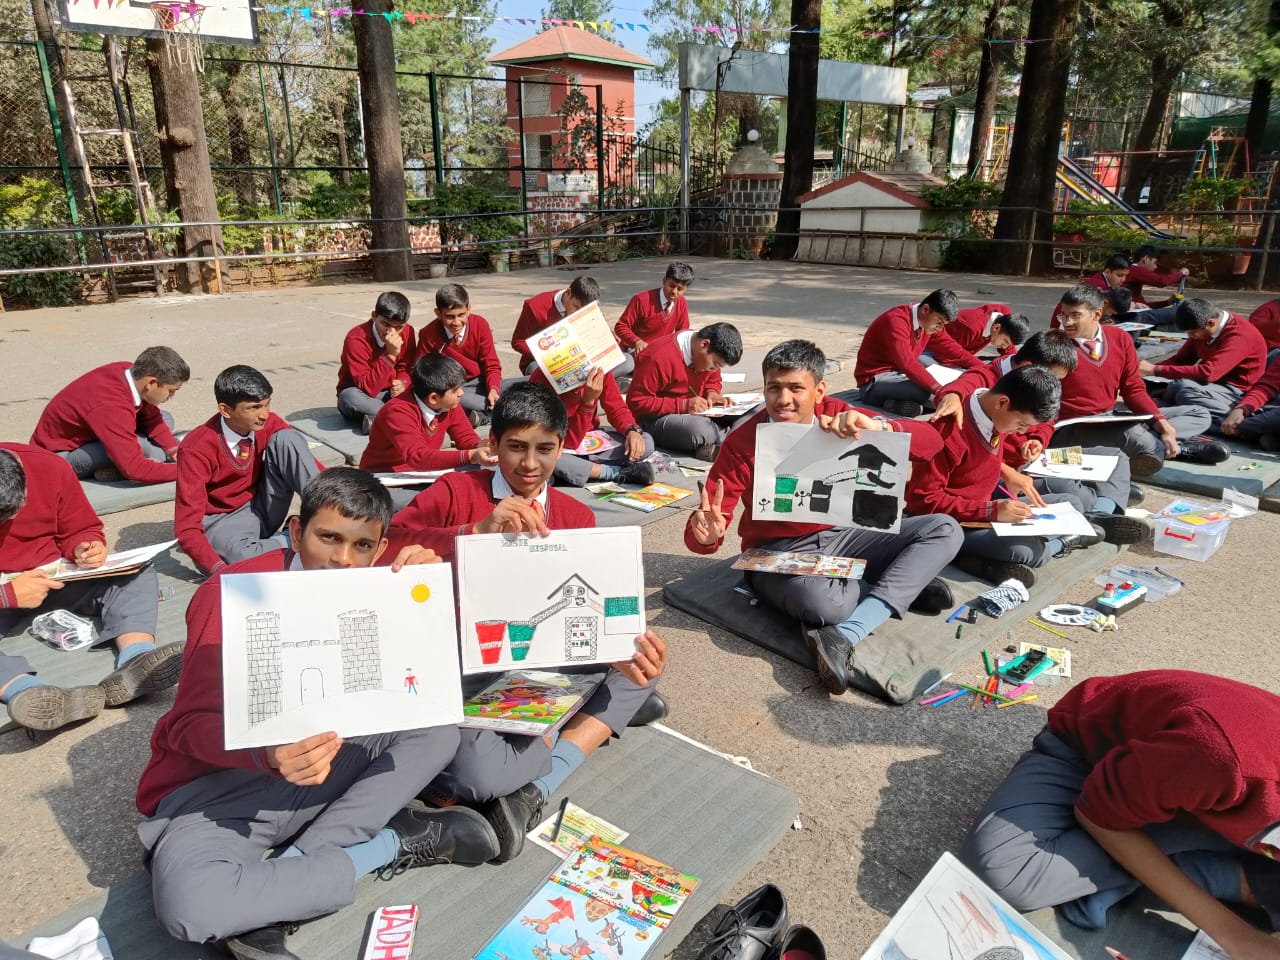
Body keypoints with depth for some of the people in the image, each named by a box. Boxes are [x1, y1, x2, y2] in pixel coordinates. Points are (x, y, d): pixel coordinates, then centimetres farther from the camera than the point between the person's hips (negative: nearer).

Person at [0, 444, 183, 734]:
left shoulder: (49, 467, -14)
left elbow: (83, 530, -1)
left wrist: (85, 549, -22)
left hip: (53, 577, 3)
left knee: (138, 573, -20)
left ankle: (135, 659, -48)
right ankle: (27, 689, -61)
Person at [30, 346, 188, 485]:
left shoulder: (132, 371, -15)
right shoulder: (111, 407, -37)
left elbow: (153, 420, -4)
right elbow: (134, 469, -39)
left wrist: (177, 453, -14)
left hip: (87, 435, 9)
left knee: (165, 419, 1)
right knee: (135, 444, -33)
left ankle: (116, 466, -11)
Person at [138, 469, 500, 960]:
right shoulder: (232, 595, -20)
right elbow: (192, 723, -21)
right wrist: (270, 755, -42)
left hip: (323, 763, 5)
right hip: (217, 780, -5)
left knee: (436, 732, -12)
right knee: (188, 903, -35)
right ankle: (394, 843, -16)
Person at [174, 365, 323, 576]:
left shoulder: (268, 424, -11)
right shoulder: (196, 449, -23)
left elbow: (306, 461, -1)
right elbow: (187, 527, -25)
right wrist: (219, 568, -43)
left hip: (262, 508, 4)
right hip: (224, 521, -4)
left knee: (287, 439, -20)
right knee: (241, 556, -42)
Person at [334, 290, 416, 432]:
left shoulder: (407, 332, -9)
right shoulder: (356, 338, -24)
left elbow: (407, 368, 4)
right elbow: (368, 388, -30)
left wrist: (403, 384, -21)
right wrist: (390, 355, -38)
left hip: (391, 394, 4)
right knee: (350, 397, -39)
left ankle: (376, 418, -21)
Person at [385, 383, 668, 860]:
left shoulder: (578, 517, 8)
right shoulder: (455, 492, -3)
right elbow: (388, 544, -21)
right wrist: (478, 530, -34)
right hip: (464, 669, -5)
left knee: (645, 656, -10)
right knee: (474, 771, -34)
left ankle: (536, 790, -13)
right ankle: (610, 709, -10)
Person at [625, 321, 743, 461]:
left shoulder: (708, 355, 0)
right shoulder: (658, 357, -23)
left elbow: (713, 381, 20)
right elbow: (635, 402, -21)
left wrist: (712, 393, -6)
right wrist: (683, 405, -26)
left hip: (694, 413, 8)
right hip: (655, 418, -7)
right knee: (698, 429, -38)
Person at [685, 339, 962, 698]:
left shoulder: (836, 418, -5)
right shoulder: (742, 443, -13)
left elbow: (930, 442, -11)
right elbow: (703, 530, -12)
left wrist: (878, 427, -31)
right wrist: (705, 535, -37)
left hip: (842, 537, 5)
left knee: (945, 529, -12)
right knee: (822, 600, -40)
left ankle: (845, 636, -24)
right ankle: (904, 587, -8)